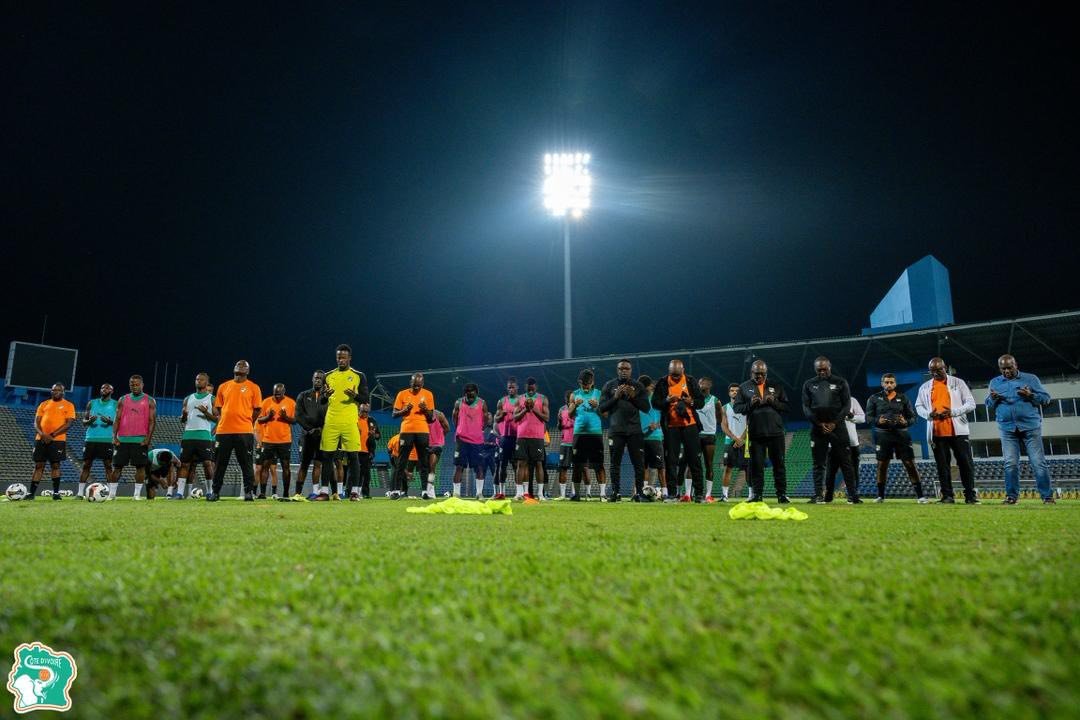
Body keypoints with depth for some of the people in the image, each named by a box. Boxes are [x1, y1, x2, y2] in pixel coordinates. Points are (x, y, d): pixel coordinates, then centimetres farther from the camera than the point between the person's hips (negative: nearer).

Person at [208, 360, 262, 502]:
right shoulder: (223, 386, 14)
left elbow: (257, 409, 4)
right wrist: (221, 419, 4)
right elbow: (217, 407, 18)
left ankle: (249, 492, 4)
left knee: (246, 463, 0)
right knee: (219, 463, 8)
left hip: (244, 431, -3)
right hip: (223, 431, 3)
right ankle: (215, 492, 17)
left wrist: (247, 423, 1)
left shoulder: (253, 388, 4)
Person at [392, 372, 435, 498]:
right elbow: (394, 414, 6)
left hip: (423, 431, 1)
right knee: (401, 462, 0)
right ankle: (398, 490, 2)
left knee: (424, 462, 1)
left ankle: (426, 490, 4)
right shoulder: (402, 394, 5)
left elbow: (431, 417, 10)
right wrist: (405, 410, -12)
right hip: (406, 431, 0)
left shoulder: (428, 394, 7)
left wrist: (425, 410, -10)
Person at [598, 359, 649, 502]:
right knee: (615, 463, 3)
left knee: (639, 463, -1)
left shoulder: (638, 386, 9)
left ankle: (639, 492, 6)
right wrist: (615, 397, -10)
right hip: (615, 430, 0)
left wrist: (633, 396, -10)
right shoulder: (609, 386, 7)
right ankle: (616, 492, 9)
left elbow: (646, 407, 3)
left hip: (634, 430, 0)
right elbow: (601, 408, 2)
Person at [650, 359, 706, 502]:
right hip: (671, 426, 0)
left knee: (695, 460, 2)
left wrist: (691, 401, -16)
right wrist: (667, 401, -19)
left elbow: (701, 401, 5)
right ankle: (672, 493, 9)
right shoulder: (662, 382, 1)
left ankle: (699, 493, 8)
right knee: (671, 461, 3)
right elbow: (655, 403, -1)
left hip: (690, 425, 0)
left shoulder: (691, 381, 4)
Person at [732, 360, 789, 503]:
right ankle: (757, 495, 8)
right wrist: (750, 404, -12)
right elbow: (736, 407, 3)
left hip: (776, 432, 1)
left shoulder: (776, 387, 11)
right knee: (756, 465, 2)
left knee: (779, 464, 4)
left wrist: (774, 402, -10)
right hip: (755, 433, -1)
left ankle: (782, 494, 10)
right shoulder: (744, 388, 8)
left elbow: (787, 406, 7)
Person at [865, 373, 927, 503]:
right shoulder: (874, 398, 7)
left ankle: (920, 495, 1)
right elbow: (868, 417, 4)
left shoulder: (903, 398, 10)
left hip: (901, 434, 0)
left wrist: (906, 422, -12)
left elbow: (912, 416, 10)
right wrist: (877, 421, -17)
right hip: (883, 434, 0)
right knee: (882, 465, 4)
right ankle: (880, 496, 15)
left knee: (910, 464, -4)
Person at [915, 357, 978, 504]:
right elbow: (918, 406, 15)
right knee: (942, 464, 4)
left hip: (958, 430, -2)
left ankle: (970, 495, 8)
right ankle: (947, 495, 9)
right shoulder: (925, 387, 12)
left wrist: (952, 412, -14)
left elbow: (971, 404, 2)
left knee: (966, 463, 0)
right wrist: (928, 414, -7)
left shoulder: (958, 383, 5)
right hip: (936, 432, 2)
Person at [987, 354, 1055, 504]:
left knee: (1038, 462, -3)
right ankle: (1012, 496, 6)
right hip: (1007, 429, 2)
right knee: (1010, 464, 0)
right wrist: (992, 399, -6)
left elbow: (1046, 397, 4)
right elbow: (989, 407, 16)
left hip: (1030, 426, -2)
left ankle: (1047, 496, 3)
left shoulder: (1030, 378, 7)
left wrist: (1031, 395, -15)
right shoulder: (995, 382, 14)